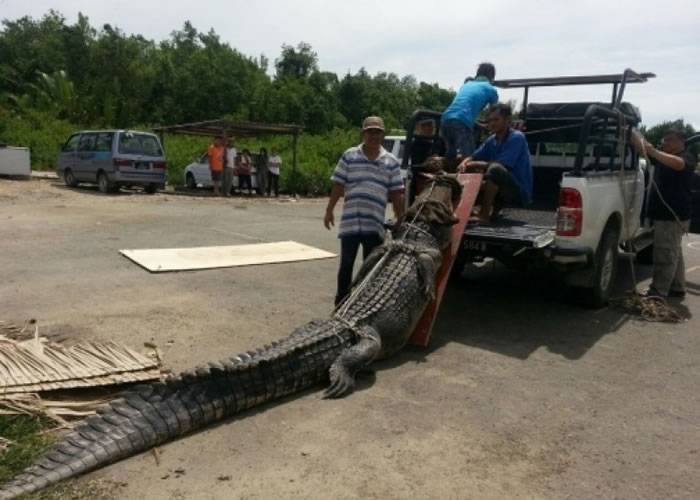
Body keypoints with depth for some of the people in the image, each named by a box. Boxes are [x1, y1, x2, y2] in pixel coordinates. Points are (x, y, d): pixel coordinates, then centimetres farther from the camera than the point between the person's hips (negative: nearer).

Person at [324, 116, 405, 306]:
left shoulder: (391, 162, 6)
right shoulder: (349, 156, 3)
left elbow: (396, 193, 7)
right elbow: (338, 185, 5)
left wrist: (401, 220, 5)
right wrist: (329, 210, 3)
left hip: (375, 224, 1)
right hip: (350, 221, -1)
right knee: (346, 264, 8)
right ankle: (341, 302, 22)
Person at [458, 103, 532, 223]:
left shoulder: (516, 137, -14)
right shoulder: (492, 140, 8)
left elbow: (501, 165, -24)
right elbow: (473, 157, 8)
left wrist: (475, 164, -15)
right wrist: (464, 163, -16)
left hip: (520, 192, -8)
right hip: (504, 191, 8)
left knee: (495, 168, -34)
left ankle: (484, 215, -26)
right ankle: (494, 208, 8)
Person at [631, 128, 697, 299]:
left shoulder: (688, 157, -7)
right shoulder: (662, 156, 16)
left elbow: (677, 163, -30)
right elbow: (641, 146, 7)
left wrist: (653, 151, -42)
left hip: (674, 215, -9)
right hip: (662, 213, 9)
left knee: (665, 254, -9)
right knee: (673, 253, 16)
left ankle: (658, 292, -7)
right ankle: (677, 288, 26)